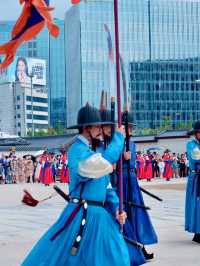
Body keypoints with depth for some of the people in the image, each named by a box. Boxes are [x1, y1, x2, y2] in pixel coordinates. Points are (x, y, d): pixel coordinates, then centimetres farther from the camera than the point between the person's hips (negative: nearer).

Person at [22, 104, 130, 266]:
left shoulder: (92, 151, 14)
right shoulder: (78, 150, -14)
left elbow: (105, 184, 16)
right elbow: (105, 162, -30)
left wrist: (116, 208, 3)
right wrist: (119, 137, -16)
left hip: (99, 214, 9)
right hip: (83, 214, -9)